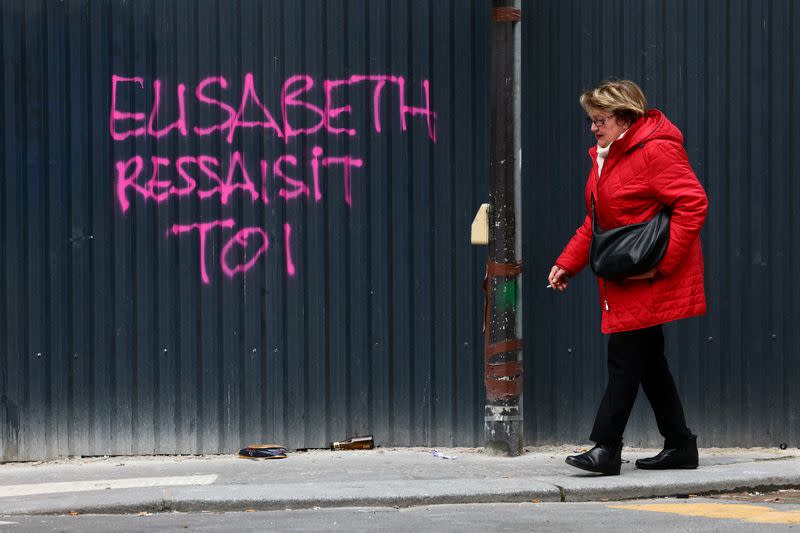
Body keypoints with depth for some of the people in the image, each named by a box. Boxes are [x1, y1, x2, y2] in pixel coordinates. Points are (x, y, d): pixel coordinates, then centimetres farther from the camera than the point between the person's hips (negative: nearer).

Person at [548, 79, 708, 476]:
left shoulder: (657, 150, -13)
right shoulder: (604, 157, 16)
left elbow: (692, 204, -19)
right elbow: (596, 222, 23)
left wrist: (660, 261, -23)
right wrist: (568, 263, 12)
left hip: (650, 279, -9)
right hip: (622, 280, 9)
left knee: (625, 357, -10)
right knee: (647, 360, 11)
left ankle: (605, 448, -8)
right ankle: (679, 446, 18)